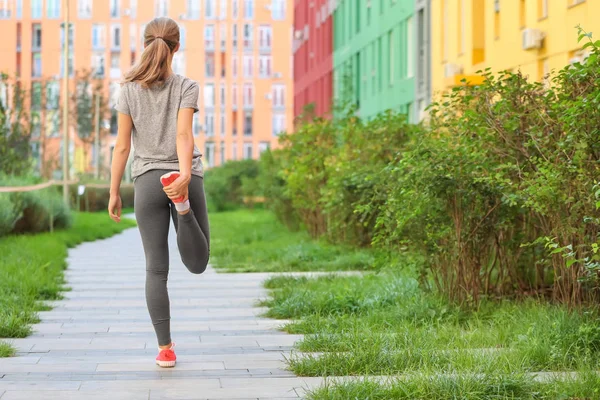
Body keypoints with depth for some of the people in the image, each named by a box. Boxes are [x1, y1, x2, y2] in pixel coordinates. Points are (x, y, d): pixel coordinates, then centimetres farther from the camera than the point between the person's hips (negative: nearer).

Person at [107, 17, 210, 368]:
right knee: (197, 263, 7)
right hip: (186, 176, -1)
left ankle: (165, 349, 2)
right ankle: (183, 204, -23)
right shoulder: (187, 88, 1)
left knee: (157, 269, 5)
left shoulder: (130, 90, 5)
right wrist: (186, 174, -27)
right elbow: (183, 134, -15)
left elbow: (123, 146, 4)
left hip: (147, 180, 1)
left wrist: (114, 193, 11)